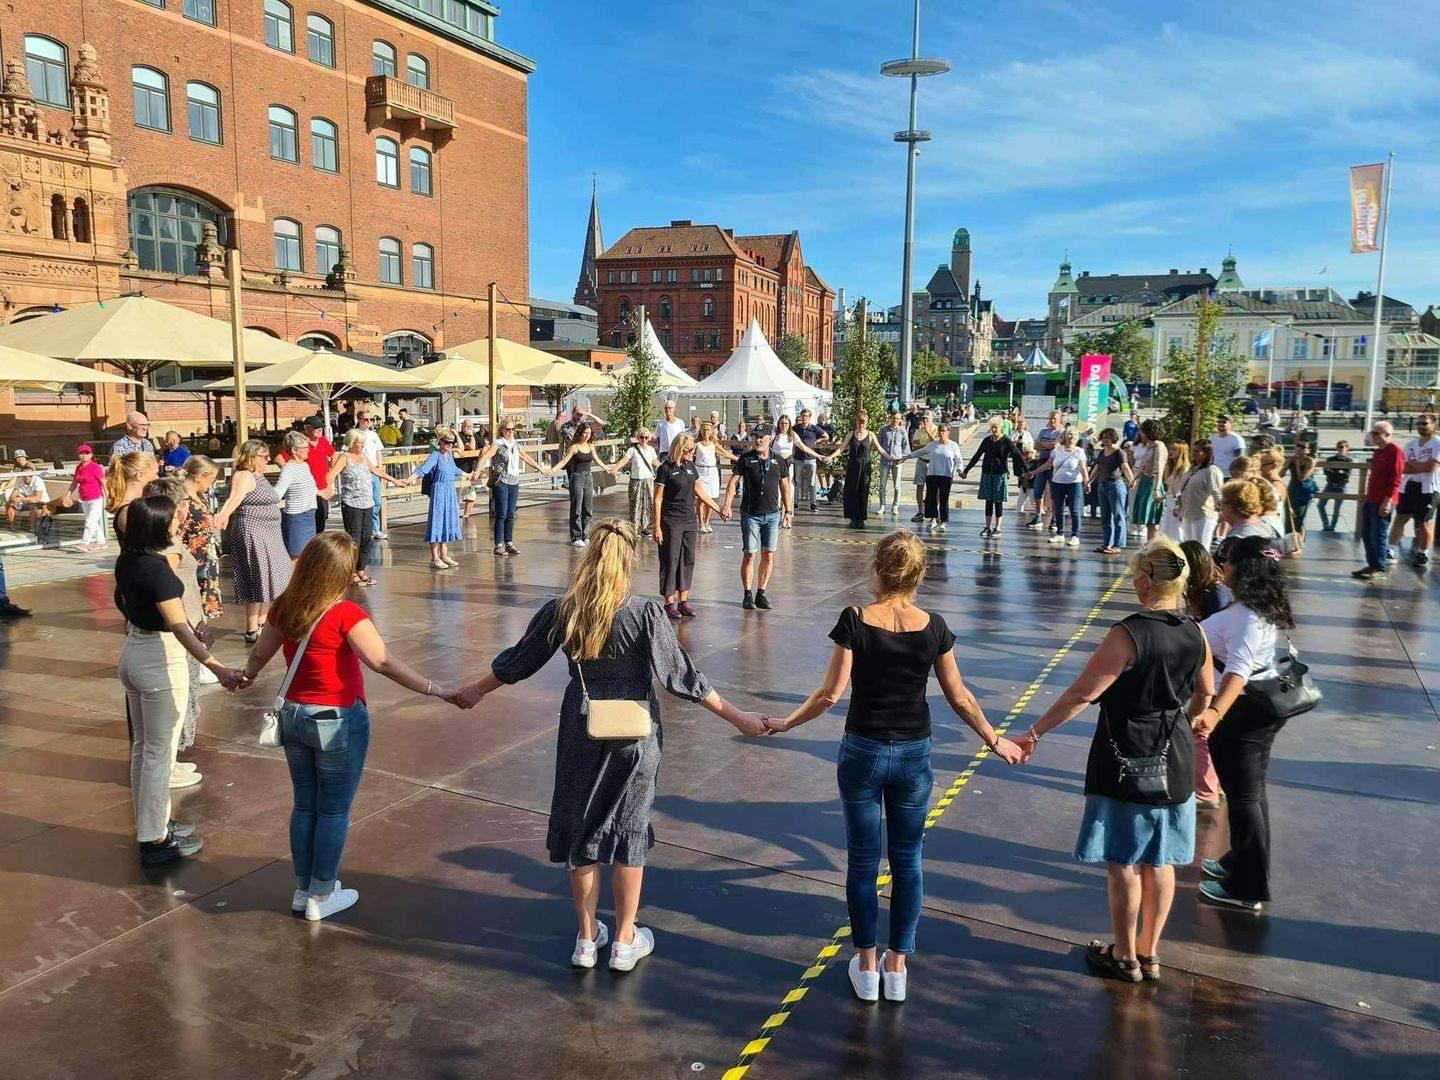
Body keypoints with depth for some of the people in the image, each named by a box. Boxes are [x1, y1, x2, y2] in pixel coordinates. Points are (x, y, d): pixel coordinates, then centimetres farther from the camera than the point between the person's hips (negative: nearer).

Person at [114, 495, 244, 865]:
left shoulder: (126, 561, 2)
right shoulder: (157, 569, -24)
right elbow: (180, 628, -31)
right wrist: (217, 667, -36)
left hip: (132, 651, 9)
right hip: (161, 658, -9)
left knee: (143, 746, 19)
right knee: (160, 752, 2)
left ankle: (149, 823, 33)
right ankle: (155, 841, 11)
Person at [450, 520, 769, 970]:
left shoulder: (560, 611, -9)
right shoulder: (645, 614, -18)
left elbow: (517, 662, 4)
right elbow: (682, 676, -15)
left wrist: (475, 690, 23)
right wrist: (740, 718, -6)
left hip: (581, 731, 2)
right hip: (634, 734, -2)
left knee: (581, 828, 16)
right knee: (629, 830, 13)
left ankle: (587, 938, 29)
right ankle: (625, 942, 25)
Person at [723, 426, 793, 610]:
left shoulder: (778, 461, 8)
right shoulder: (746, 459, 0)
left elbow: (785, 486, 15)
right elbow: (733, 482, -4)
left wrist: (788, 510, 11)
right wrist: (727, 506, -14)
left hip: (772, 514, 3)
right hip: (750, 514, -3)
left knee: (769, 555, 3)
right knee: (749, 555, -1)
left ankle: (761, 594, 13)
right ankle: (748, 595, 8)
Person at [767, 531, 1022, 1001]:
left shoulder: (855, 621, -13)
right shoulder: (933, 627, -6)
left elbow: (831, 693, -13)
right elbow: (959, 698, 0)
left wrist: (786, 723, 1)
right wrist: (995, 740, 14)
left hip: (862, 753, -1)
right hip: (913, 755, 2)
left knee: (862, 860, 12)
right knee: (907, 859, 15)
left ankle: (867, 966, 23)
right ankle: (897, 965, 25)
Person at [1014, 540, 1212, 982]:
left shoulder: (1128, 634, -21)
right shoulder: (1195, 634, -1)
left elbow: (1082, 693, -20)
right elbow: (1205, 694, 15)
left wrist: (1035, 733, -13)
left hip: (1125, 763, -6)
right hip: (1174, 762, 6)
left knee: (1123, 862, 7)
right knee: (1159, 861, 15)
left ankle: (1125, 957, 19)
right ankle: (1149, 953, 28)